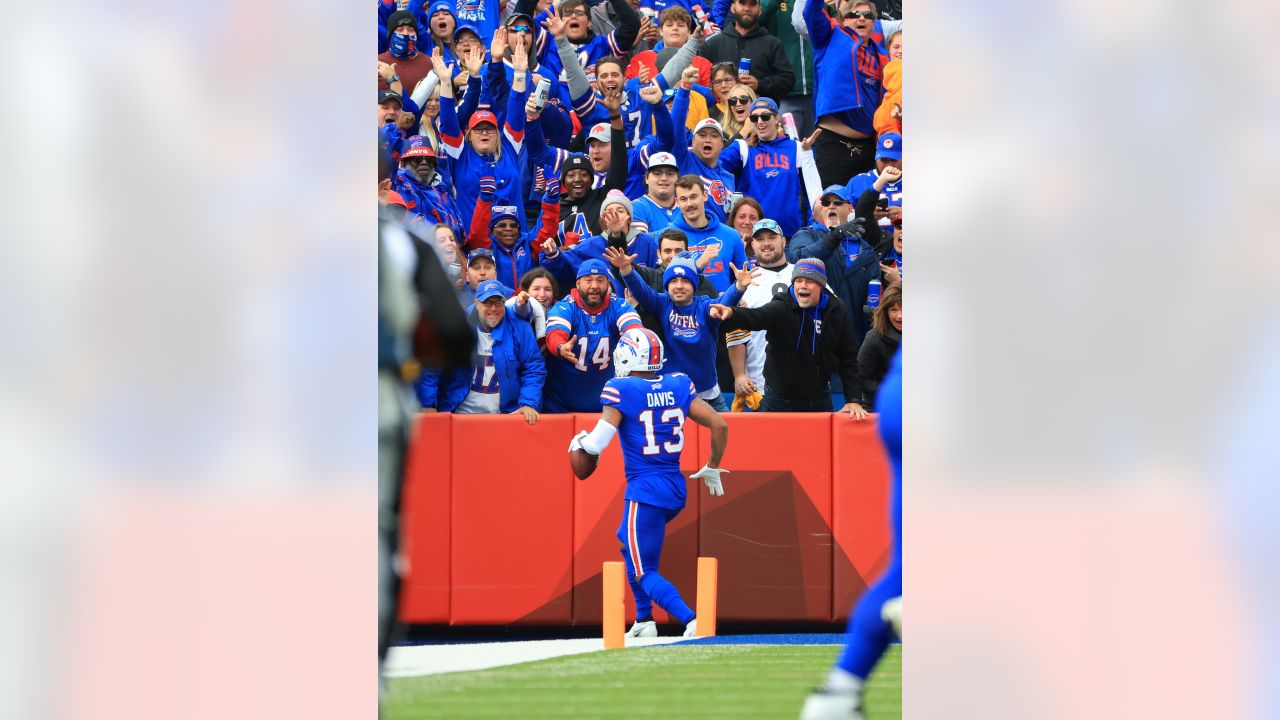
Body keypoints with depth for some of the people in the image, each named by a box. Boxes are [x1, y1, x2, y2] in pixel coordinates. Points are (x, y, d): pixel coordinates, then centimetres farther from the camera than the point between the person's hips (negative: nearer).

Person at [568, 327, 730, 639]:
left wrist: (580, 441, 8)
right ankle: (644, 620, 29)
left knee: (644, 573, 0)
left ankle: (692, 620, -22)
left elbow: (598, 442, -15)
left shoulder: (621, 390, -10)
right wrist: (712, 469, 19)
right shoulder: (678, 386, 5)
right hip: (677, 489, 7)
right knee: (628, 541, 30)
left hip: (645, 490, -7)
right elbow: (719, 425, 4)